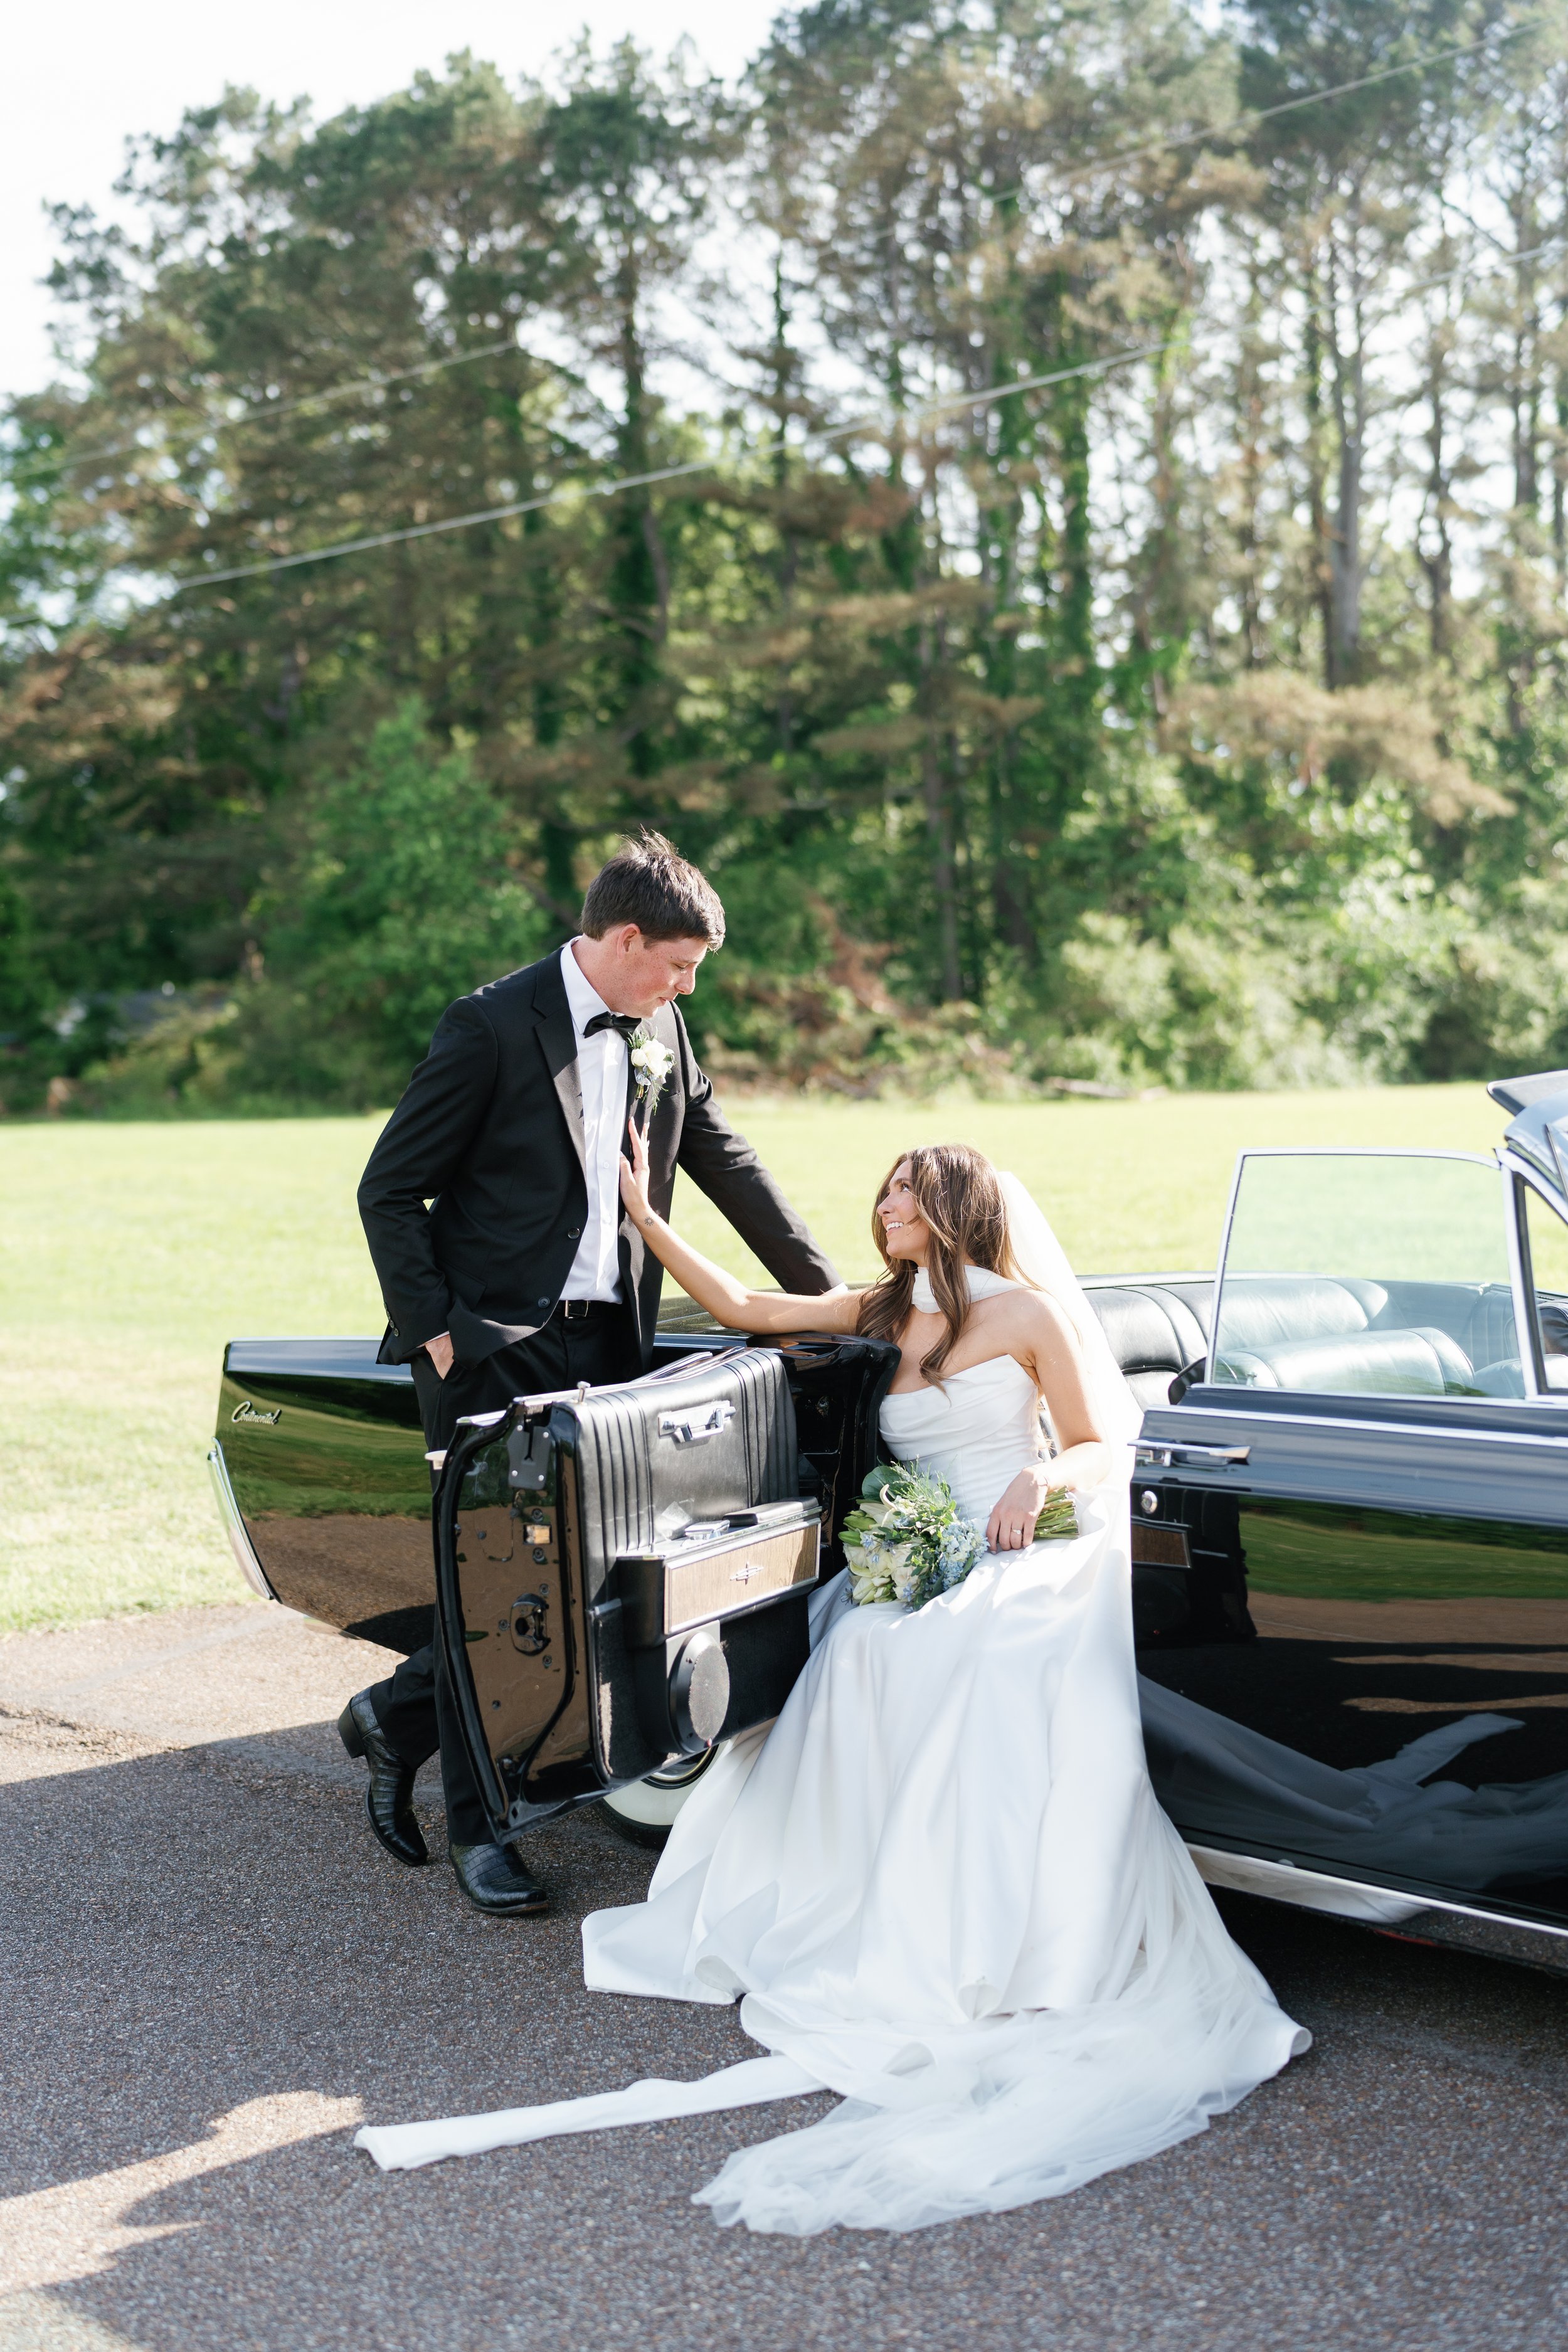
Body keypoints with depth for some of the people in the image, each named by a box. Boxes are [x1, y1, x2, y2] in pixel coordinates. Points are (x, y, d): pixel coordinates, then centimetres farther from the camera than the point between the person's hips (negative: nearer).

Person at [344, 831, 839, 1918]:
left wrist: (827, 1291, 17)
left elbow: (730, 1167, 18)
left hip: (604, 1342, 7)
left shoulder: (660, 1035, 11)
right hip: (495, 1347, -6)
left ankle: (398, 1716, 28)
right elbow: (389, 1192, -8)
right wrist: (432, 1330, -12)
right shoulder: (493, 1027, -10)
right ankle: (478, 1828, 12)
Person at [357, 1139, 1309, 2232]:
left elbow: (1104, 1449, 6)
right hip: (919, 1567, 4)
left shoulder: (1025, 1312, 5)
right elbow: (743, 1308, 19)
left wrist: (1039, 1478, -15)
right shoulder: (884, 1313, 21)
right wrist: (645, 1215, 18)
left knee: (963, 1661, -35)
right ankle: (895, 1925, -31)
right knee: (869, 1653, -29)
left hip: (1030, 1562, -4)